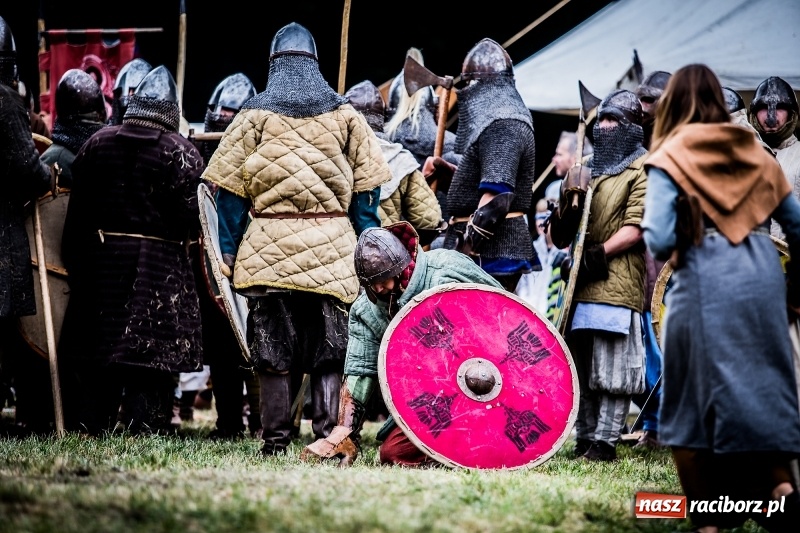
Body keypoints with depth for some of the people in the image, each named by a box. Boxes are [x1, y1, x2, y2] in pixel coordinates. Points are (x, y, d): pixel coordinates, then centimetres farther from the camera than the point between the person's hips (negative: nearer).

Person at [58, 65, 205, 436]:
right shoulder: (181, 153, -6)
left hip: (100, 259, 4)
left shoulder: (97, 143, 5)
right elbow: (193, 218, -10)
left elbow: (77, 210, 6)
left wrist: (74, 260, 12)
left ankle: (90, 427, 12)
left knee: (96, 355, 9)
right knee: (150, 353, -2)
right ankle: (144, 429, -4)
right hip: (159, 265, -4)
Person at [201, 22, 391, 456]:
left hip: (270, 251, -1)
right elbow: (366, 186, 6)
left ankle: (276, 440, 4)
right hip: (332, 251, 1)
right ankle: (329, 436, -1)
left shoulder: (254, 115, 4)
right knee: (330, 350, 5)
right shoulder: (344, 114, 7)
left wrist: (228, 251, 5)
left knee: (273, 352, 4)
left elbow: (230, 188, 1)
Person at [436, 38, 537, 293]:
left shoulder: (502, 126, -14)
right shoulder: (495, 120, 18)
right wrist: (443, 168, 17)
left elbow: (496, 196, -23)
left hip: (492, 251, -11)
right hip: (491, 246, 11)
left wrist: (465, 248, -23)